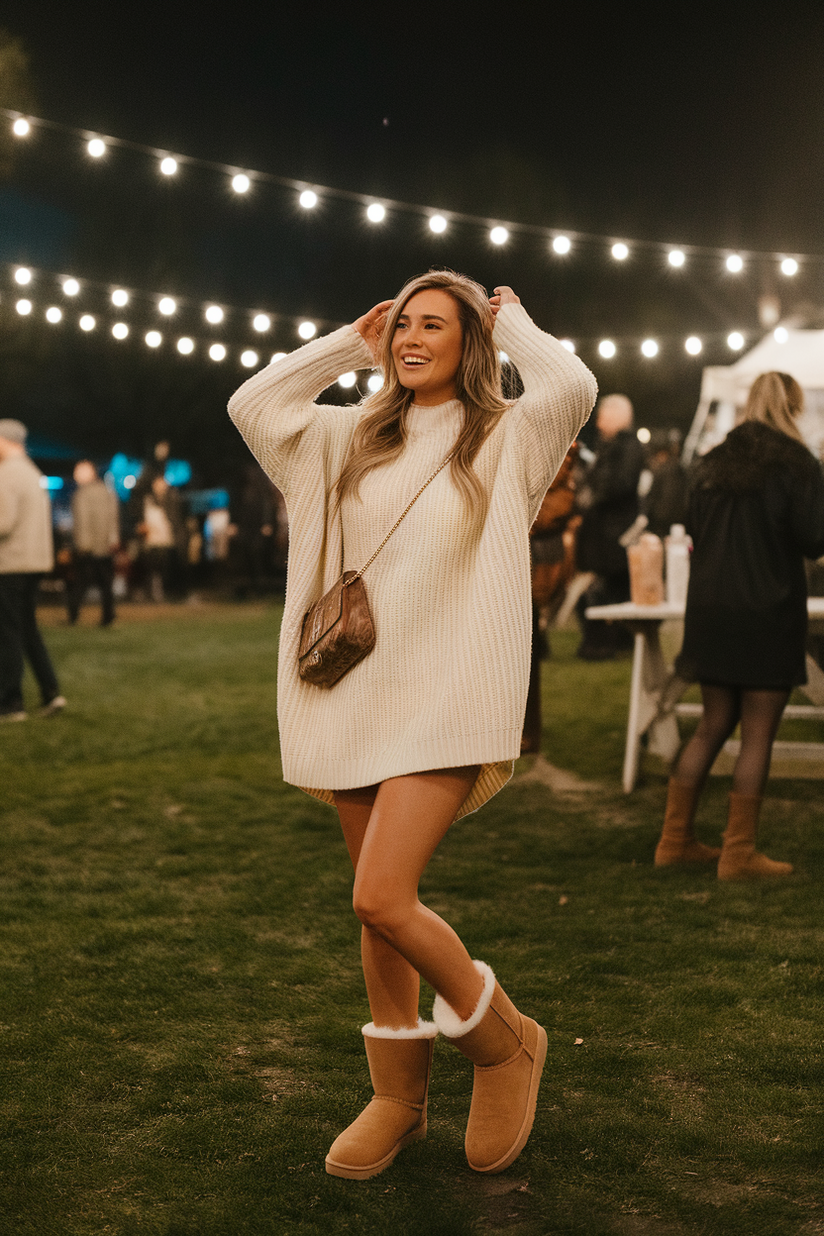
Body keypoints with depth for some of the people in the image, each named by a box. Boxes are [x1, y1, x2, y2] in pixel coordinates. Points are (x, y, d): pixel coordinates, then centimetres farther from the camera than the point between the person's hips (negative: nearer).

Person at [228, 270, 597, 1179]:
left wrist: (512, 324, 0)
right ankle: (399, 1095, 26)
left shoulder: (504, 439, 1)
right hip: (356, 695, 6)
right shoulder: (355, 439, 14)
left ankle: (504, 1040, 8)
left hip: (447, 698, -5)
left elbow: (572, 387, -18)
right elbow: (252, 405, 11)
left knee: (382, 898, -17)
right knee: (378, 904, 10)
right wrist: (349, 346, 14)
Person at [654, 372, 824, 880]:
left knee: (713, 726, 15)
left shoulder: (712, 464, 9)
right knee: (758, 735, 0)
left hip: (711, 609, 6)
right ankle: (740, 853, 2)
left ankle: (676, 839, 17)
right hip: (769, 612, -6)